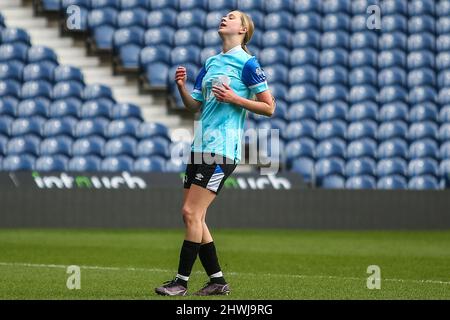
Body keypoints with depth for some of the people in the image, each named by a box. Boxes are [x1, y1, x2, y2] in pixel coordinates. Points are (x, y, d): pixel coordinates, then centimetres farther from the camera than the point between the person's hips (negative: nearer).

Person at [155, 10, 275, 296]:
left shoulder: (247, 63, -5)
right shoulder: (211, 63, 17)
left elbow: (269, 107, -6)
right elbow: (195, 106, 20)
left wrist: (235, 99, -15)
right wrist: (182, 87, 2)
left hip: (222, 148, -8)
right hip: (201, 145, 8)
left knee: (192, 212, -12)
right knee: (192, 215, 5)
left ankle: (182, 281, -6)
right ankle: (218, 281, 12)